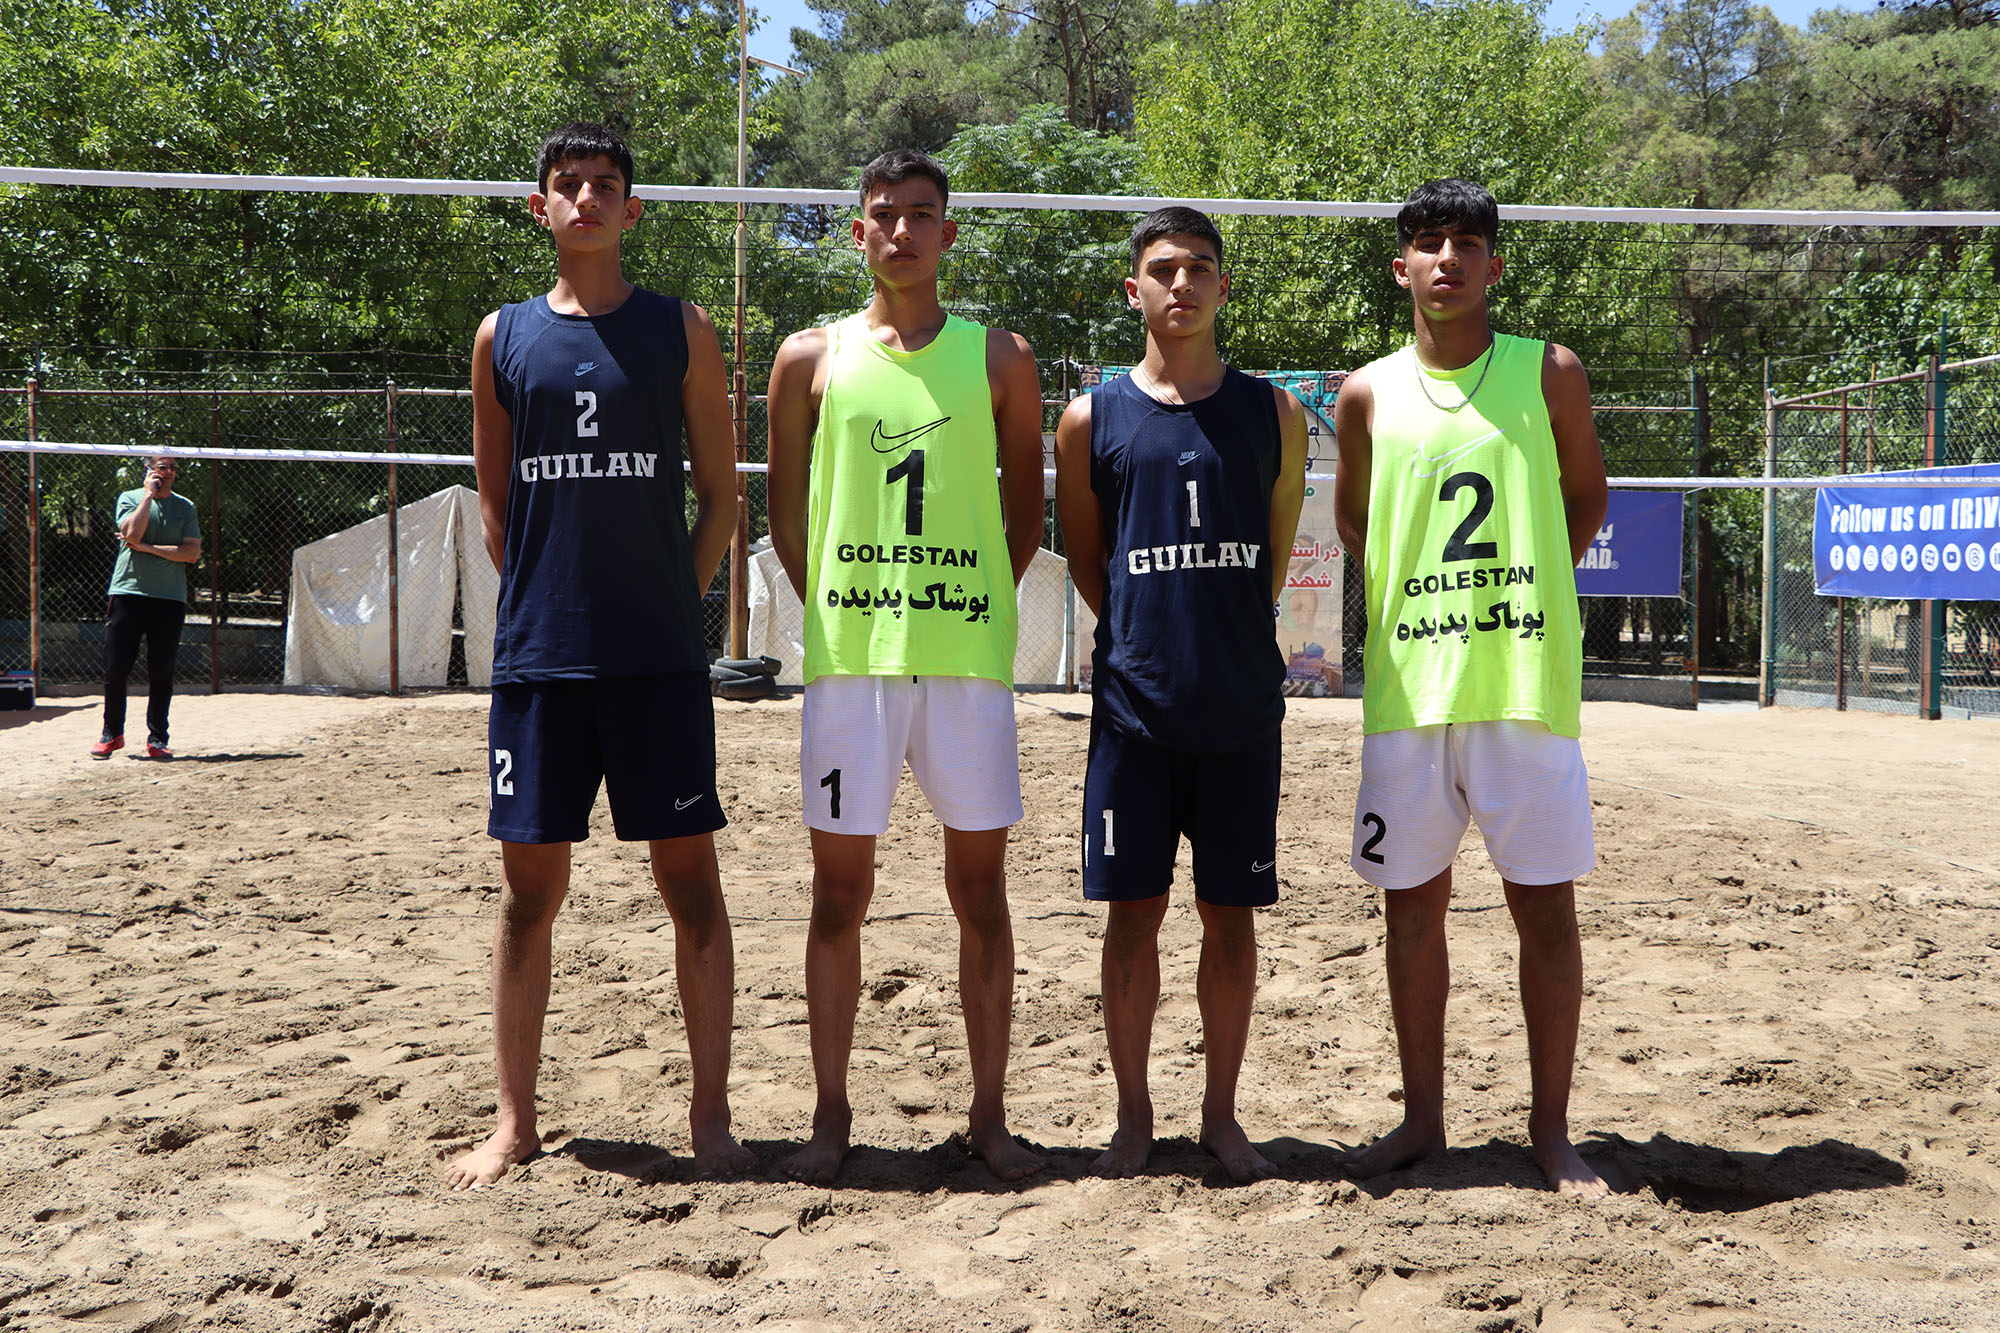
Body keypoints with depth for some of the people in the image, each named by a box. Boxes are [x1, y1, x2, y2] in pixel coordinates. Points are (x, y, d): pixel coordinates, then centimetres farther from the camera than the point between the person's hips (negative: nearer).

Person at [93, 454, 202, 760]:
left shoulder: (185, 507, 10)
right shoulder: (129, 498, 6)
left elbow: (192, 553, -2)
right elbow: (132, 533, -13)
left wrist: (147, 547, -8)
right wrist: (149, 495, -8)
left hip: (169, 600, 1)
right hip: (127, 594, -1)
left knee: (162, 672, 1)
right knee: (116, 668, 0)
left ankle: (157, 738, 10)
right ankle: (112, 734, 15)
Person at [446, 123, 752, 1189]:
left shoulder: (680, 331, 5)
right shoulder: (503, 337, 10)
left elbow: (722, 496, 6)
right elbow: (495, 505, 15)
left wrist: (664, 607, 0)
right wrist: (545, 609, 6)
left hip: (659, 659, -1)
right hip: (535, 658, 2)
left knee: (689, 878, 2)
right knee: (530, 886, 6)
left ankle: (711, 1116, 12)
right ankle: (514, 1121, 18)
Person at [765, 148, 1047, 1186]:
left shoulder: (999, 358, 8)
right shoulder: (811, 357, 7)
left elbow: (1028, 507, 12)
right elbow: (785, 512, 11)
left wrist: (976, 603, 3)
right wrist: (832, 609, 4)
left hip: (968, 655, 0)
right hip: (848, 658, 0)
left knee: (980, 887, 5)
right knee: (840, 891, 5)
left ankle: (989, 1115, 16)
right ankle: (832, 1113, 17)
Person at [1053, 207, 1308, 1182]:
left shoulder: (1274, 414, 6)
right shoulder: (1092, 420, 3)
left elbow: (1276, 557, 14)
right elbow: (1084, 559, 12)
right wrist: (1147, 641, 9)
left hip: (1242, 706, 1)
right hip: (1134, 701, -1)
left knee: (1231, 913, 6)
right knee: (1133, 911, 4)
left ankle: (1220, 1115, 20)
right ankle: (1133, 1114, 18)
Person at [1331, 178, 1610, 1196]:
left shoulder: (1549, 375, 4)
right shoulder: (1368, 395, 7)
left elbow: (1587, 494, 15)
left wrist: (1525, 586, 3)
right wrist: (1416, 594, 6)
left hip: (1529, 682, -1)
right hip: (1408, 688, 2)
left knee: (1546, 906, 3)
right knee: (1412, 907, 7)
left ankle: (1550, 1129, 16)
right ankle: (1422, 1118, 21)